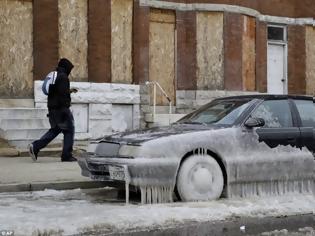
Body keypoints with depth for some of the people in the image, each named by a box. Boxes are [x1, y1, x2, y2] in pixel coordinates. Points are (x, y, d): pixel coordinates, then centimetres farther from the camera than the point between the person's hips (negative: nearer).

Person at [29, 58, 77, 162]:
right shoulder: (63, 77, -14)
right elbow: (62, 93, -21)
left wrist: (68, 91, 27)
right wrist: (65, 110, -21)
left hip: (52, 108, 9)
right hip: (61, 108, -9)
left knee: (55, 130, 16)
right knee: (69, 130, 1)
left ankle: (35, 146, 4)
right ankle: (66, 155, 2)